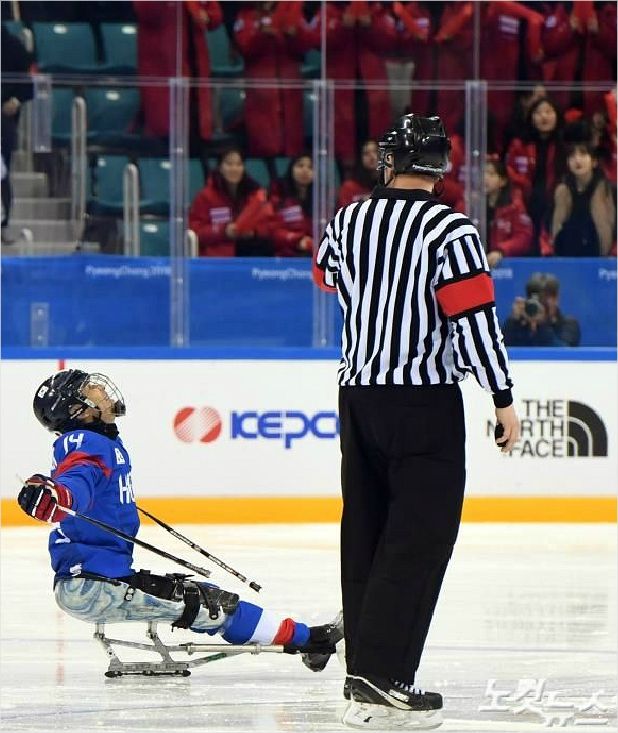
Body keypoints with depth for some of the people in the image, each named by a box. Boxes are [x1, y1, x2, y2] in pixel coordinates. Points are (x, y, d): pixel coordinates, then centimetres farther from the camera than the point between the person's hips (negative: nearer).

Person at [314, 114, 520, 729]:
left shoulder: (348, 221, 5)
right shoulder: (449, 230, -13)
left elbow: (327, 276, 26)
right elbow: (475, 318, -17)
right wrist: (503, 400, -9)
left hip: (358, 395, 6)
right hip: (425, 400, -6)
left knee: (367, 532, 13)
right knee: (420, 537, -6)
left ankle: (366, 668, 17)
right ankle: (382, 680, -13)